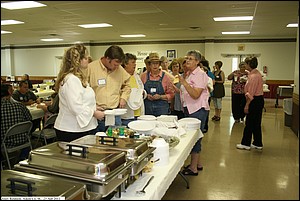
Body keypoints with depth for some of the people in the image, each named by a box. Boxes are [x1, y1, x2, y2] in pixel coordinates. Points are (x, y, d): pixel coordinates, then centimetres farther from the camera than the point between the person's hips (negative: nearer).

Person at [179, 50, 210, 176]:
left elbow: (195, 95, -23)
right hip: (189, 109, 9)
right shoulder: (189, 74, 16)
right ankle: (197, 163, 27)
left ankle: (193, 168, 7)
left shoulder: (200, 75, -12)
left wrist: (184, 83, -29)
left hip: (198, 110, -9)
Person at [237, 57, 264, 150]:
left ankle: (246, 144, 11)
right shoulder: (256, 73, 12)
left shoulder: (253, 76, -20)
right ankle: (257, 144, 24)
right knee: (256, 123, 15)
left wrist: (247, 105, -18)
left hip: (255, 101, -10)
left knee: (249, 123, 0)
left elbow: (251, 93, -21)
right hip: (258, 100, 10)